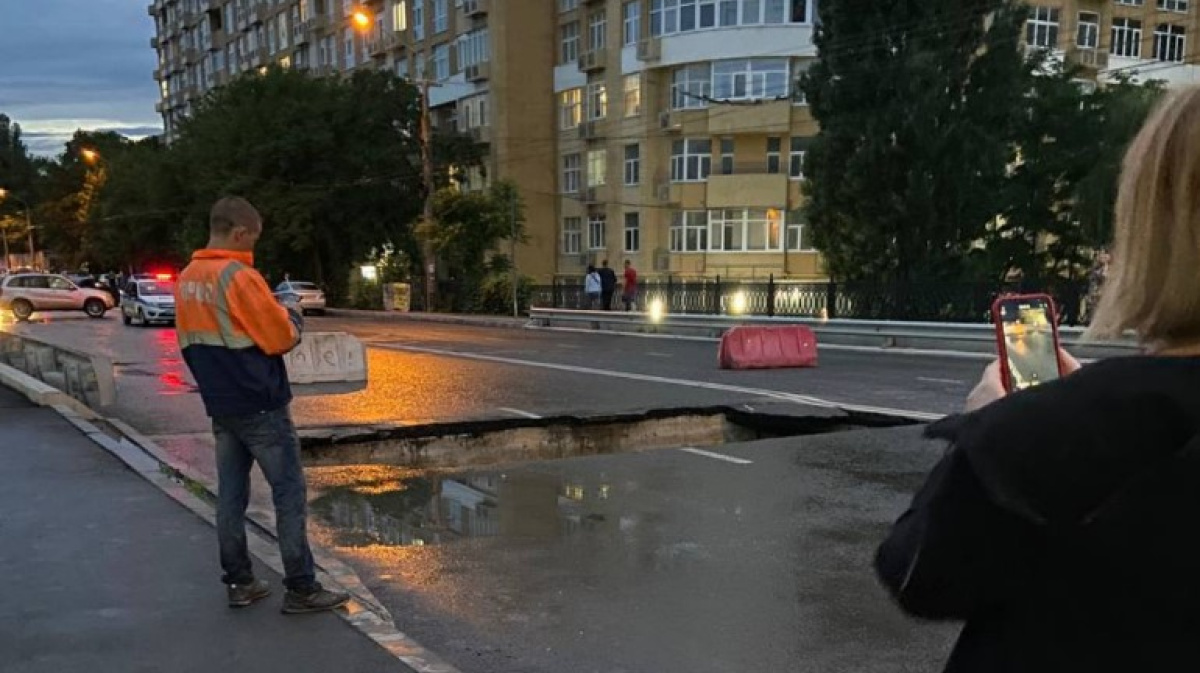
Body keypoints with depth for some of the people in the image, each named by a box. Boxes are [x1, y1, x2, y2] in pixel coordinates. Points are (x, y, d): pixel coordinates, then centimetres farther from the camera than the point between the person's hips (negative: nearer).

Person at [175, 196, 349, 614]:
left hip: (220, 406, 8)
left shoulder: (187, 280, 8)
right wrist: (293, 316, 3)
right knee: (290, 495, -2)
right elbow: (281, 339, -16)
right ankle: (301, 590, 2)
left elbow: (190, 342, 16)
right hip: (261, 407, -8)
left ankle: (239, 583, 17)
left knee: (230, 496, 11)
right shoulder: (239, 276, -17)